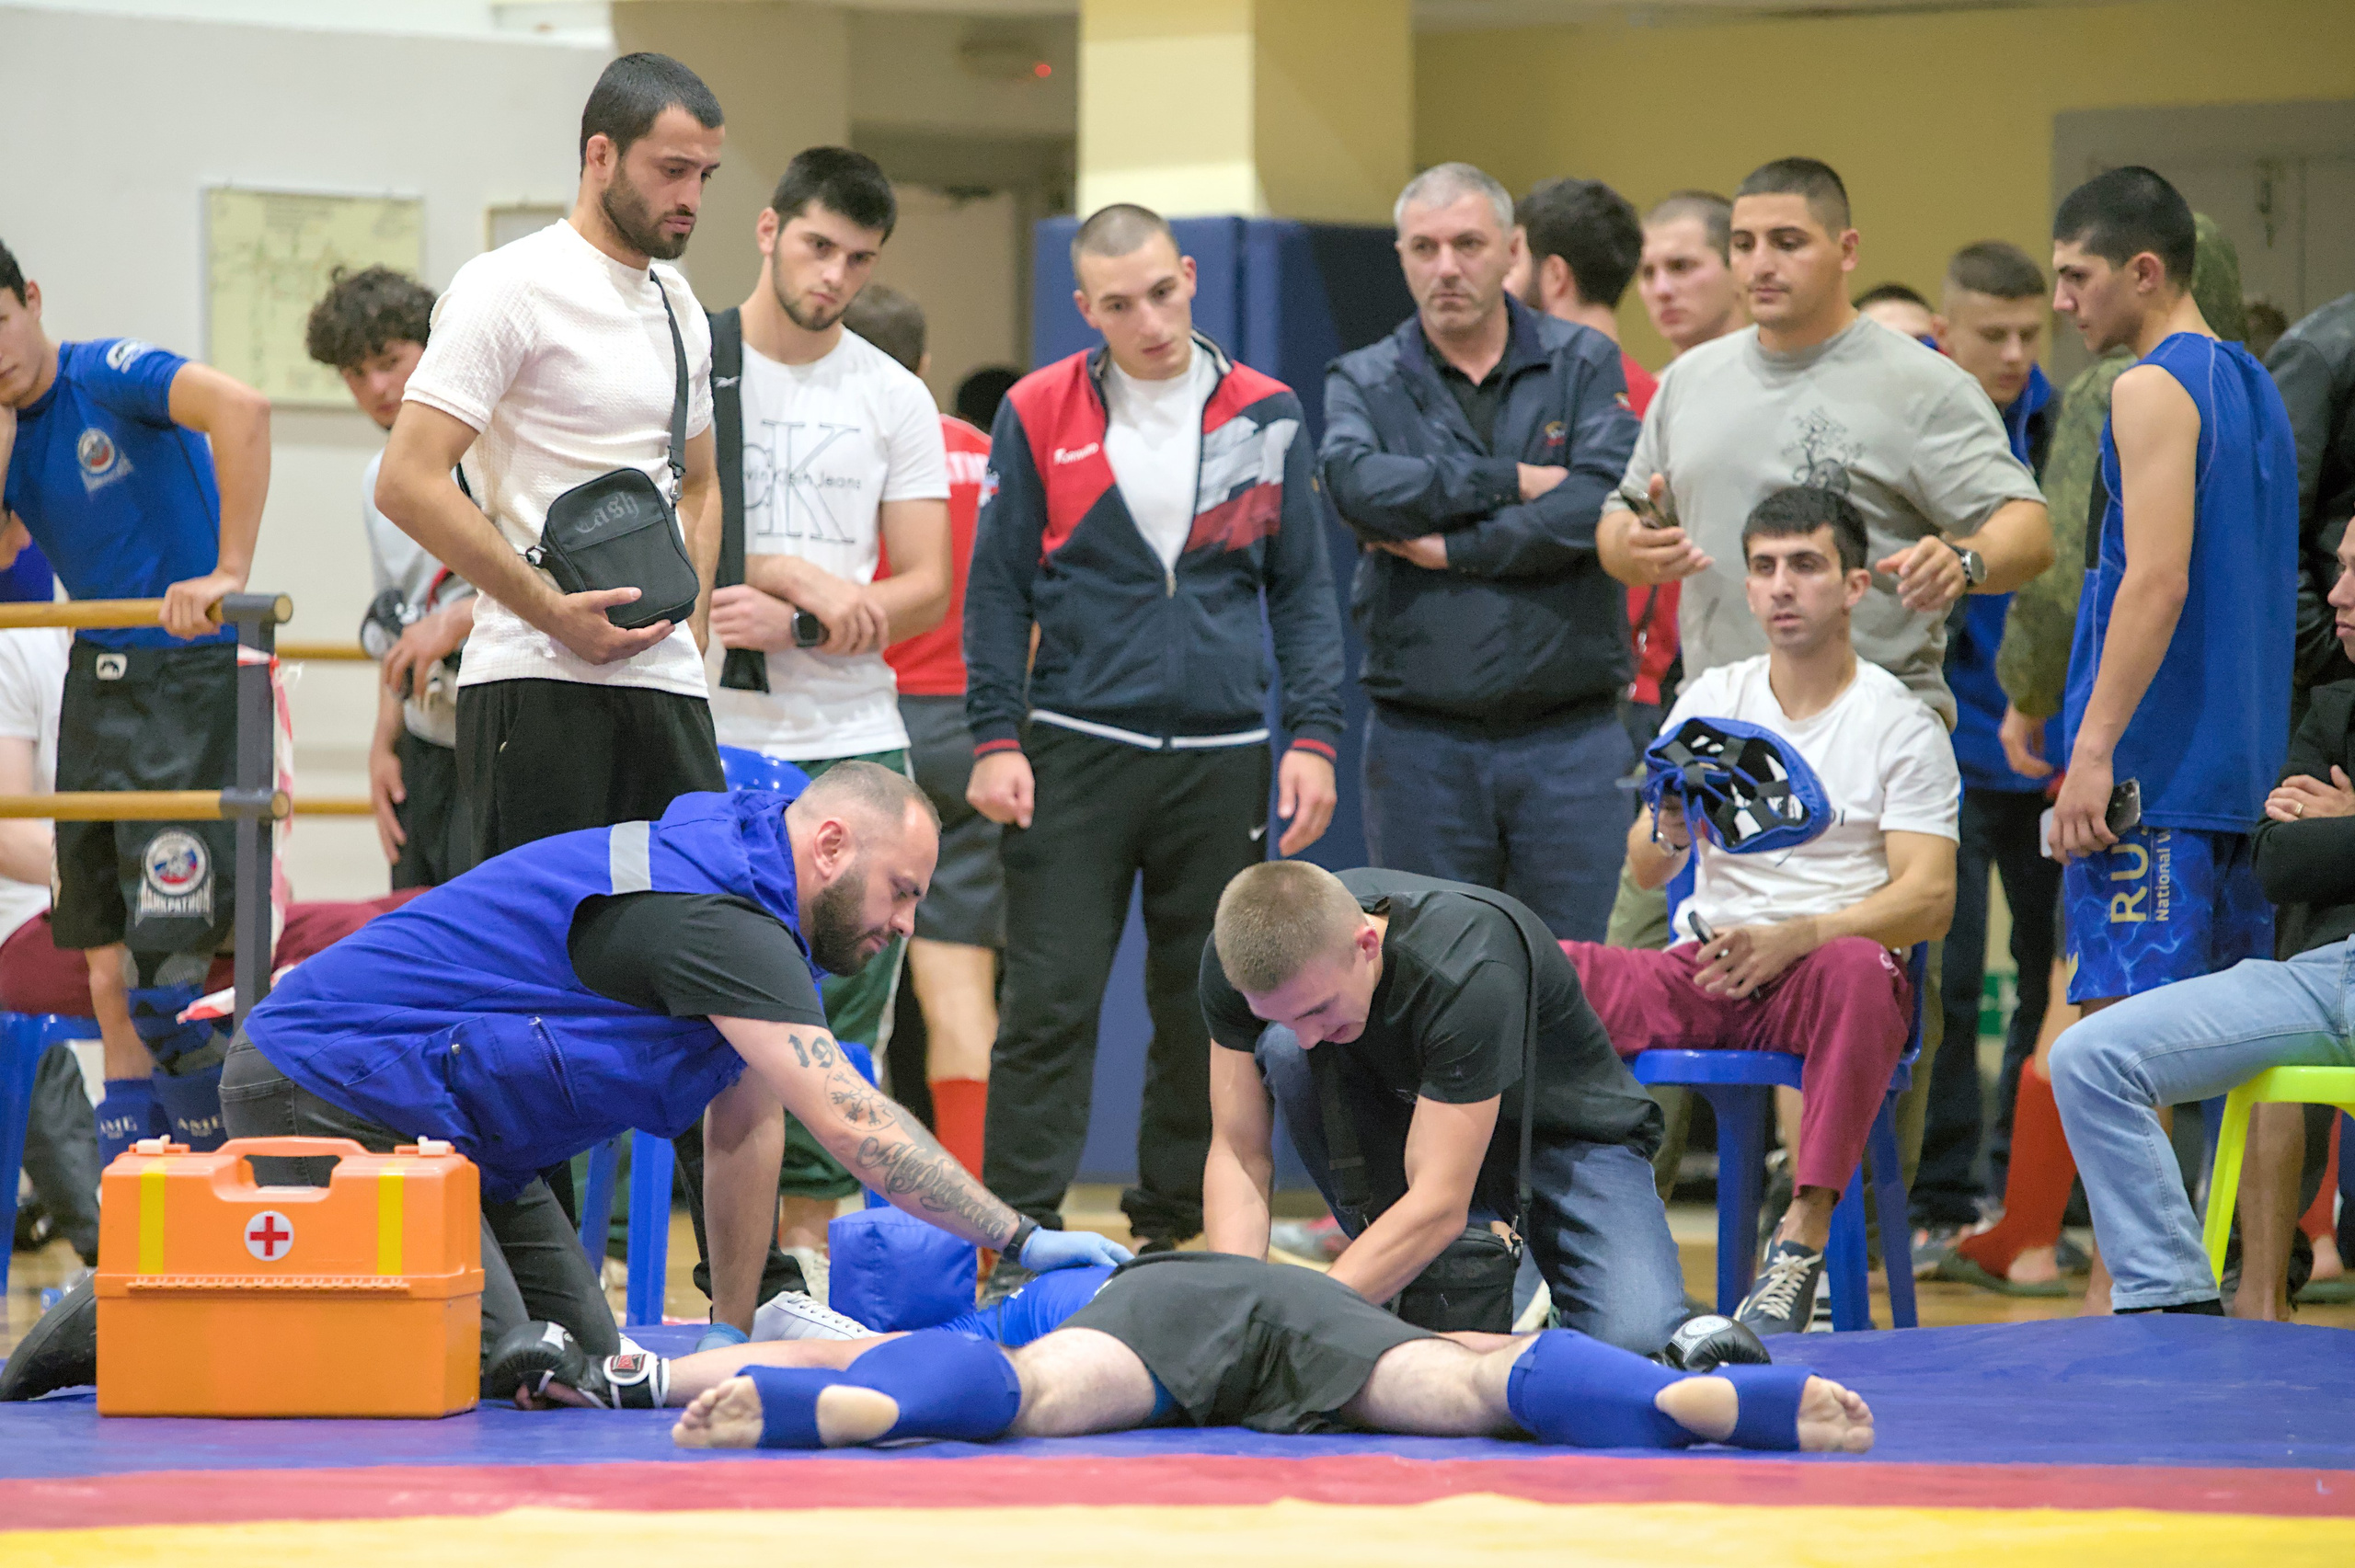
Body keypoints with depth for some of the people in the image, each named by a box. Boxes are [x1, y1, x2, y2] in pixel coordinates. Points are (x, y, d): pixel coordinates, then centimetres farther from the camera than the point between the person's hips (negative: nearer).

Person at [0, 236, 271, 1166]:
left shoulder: (108, 376, -13)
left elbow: (242, 410, -31)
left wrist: (229, 573, -33)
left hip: (192, 674, -8)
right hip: (98, 678, 8)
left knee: (166, 970, -15)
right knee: (108, 976, 8)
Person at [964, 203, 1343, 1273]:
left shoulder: (1266, 417, 6)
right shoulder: (1038, 415, 2)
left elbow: (1303, 590, 10)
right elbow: (997, 586, 5)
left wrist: (1313, 737, 1)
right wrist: (996, 741, -4)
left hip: (1221, 759, 2)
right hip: (1075, 753, -2)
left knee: (1206, 1012, 7)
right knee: (1049, 1005, -6)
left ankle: (1173, 1227, 18)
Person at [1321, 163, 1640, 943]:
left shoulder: (1585, 365, 6)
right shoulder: (1362, 383, 7)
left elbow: (1606, 502, -11)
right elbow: (1361, 485, -15)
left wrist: (1453, 549, -10)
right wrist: (1513, 482, -12)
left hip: (1570, 740, -1)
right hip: (1420, 743, 1)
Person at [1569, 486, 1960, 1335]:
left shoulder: (1901, 723, 2)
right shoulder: (1711, 699, 15)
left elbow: (1929, 899, -8)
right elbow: (1643, 871, 11)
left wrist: (1794, 939, -23)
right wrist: (1667, 834, -15)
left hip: (1823, 974, -3)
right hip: (1704, 969, 3)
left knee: (1858, 969, -40)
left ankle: (1804, 1234, -37)